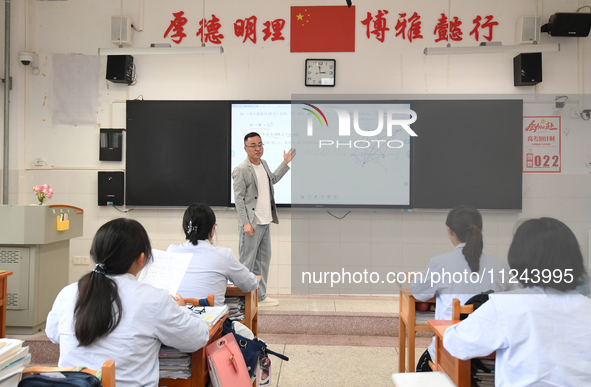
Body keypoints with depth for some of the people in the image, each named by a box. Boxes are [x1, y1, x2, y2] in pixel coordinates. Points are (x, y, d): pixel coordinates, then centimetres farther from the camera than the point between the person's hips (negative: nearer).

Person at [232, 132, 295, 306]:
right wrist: (245, 223, -19)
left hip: (265, 223, 9)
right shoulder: (241, 170, -14)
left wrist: (286, 163, 28)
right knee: (247, 262, -1)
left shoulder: (263, 164, 11)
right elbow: (238, 199, -15)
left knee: (263, 261, 15)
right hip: (251, 224, -8)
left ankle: (260, 296, 25)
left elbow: (273, 179, 31)